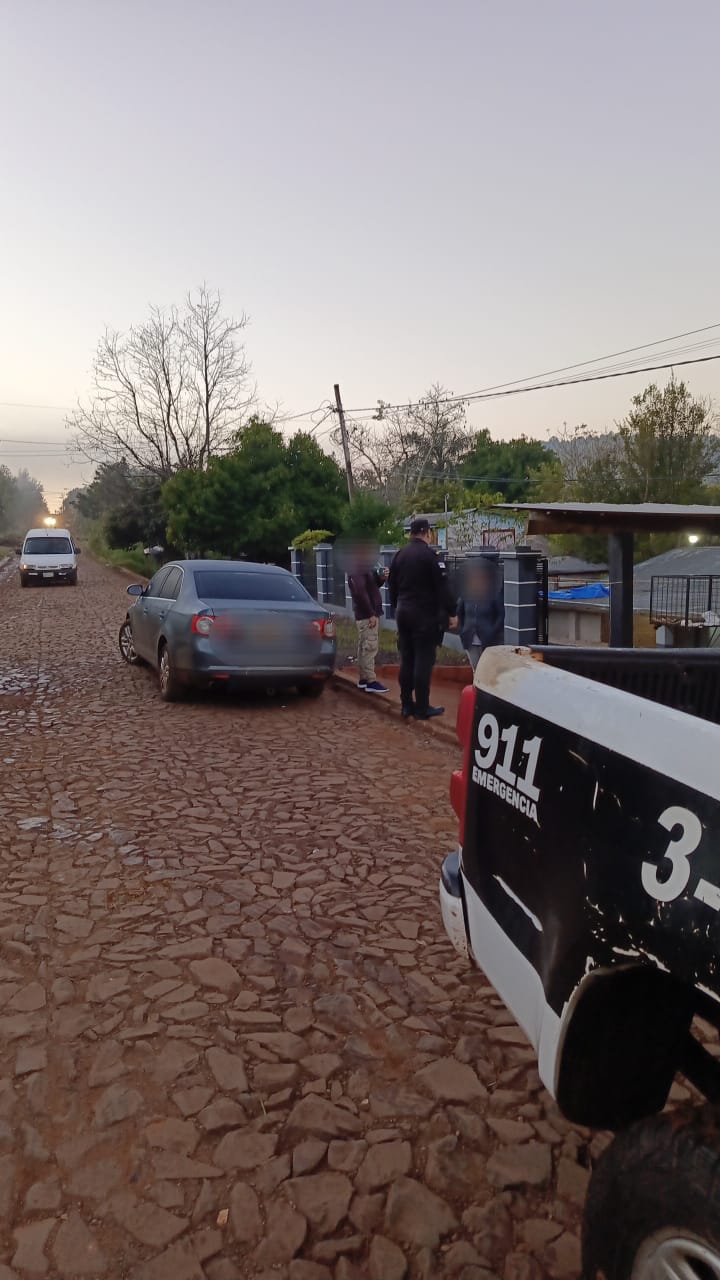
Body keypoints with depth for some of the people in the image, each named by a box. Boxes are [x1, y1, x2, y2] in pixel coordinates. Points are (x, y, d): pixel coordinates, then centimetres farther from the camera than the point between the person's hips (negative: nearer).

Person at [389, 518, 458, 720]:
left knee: (406, 660, 11)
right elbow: (442, 586, -14)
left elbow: (393, 586, 16)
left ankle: (406, 705, 16)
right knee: (423, 661, -3)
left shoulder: (399, 555, 8)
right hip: (424, 614, -7)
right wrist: (451, 612, -8)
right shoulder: (429, 554, -13)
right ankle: (422, 708, 0)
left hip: (403, 612, 7)